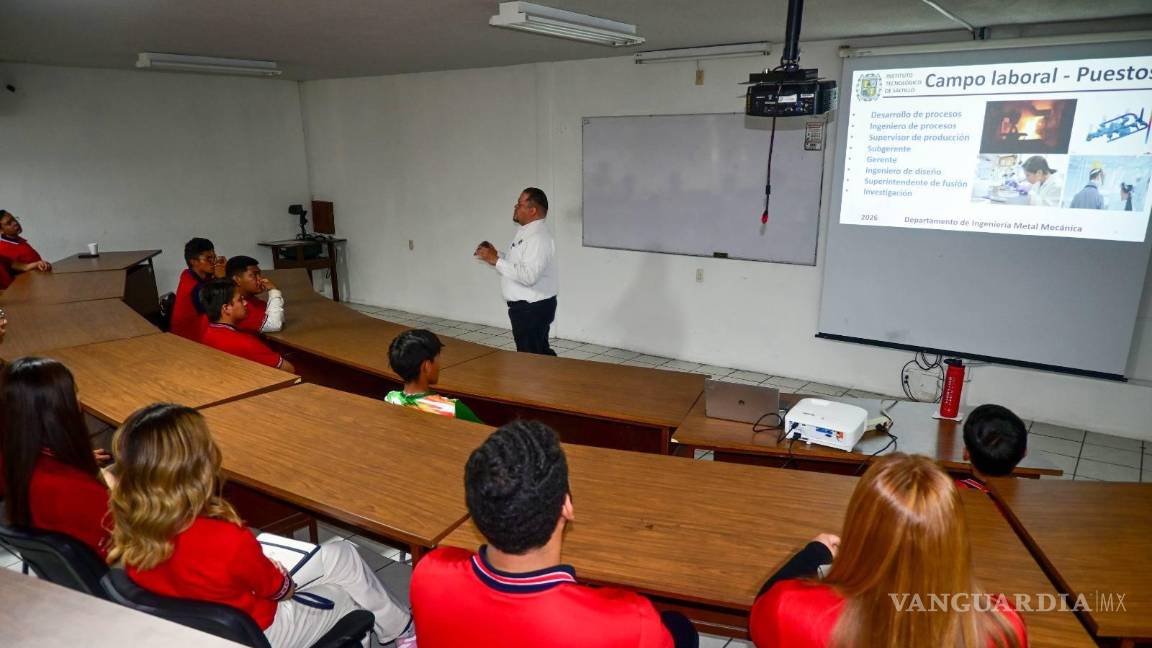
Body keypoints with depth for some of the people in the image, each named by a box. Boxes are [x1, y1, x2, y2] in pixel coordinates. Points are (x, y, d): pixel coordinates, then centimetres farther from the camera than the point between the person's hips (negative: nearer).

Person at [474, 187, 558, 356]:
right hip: (525, 306, 10)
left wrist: (496, 260, -26)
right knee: (540, 354, 22)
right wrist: (496, 255, 4)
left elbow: (528, 276, -31)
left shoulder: (539, 237, -21)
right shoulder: (525, 232, 10)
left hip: (533, 309, -10)